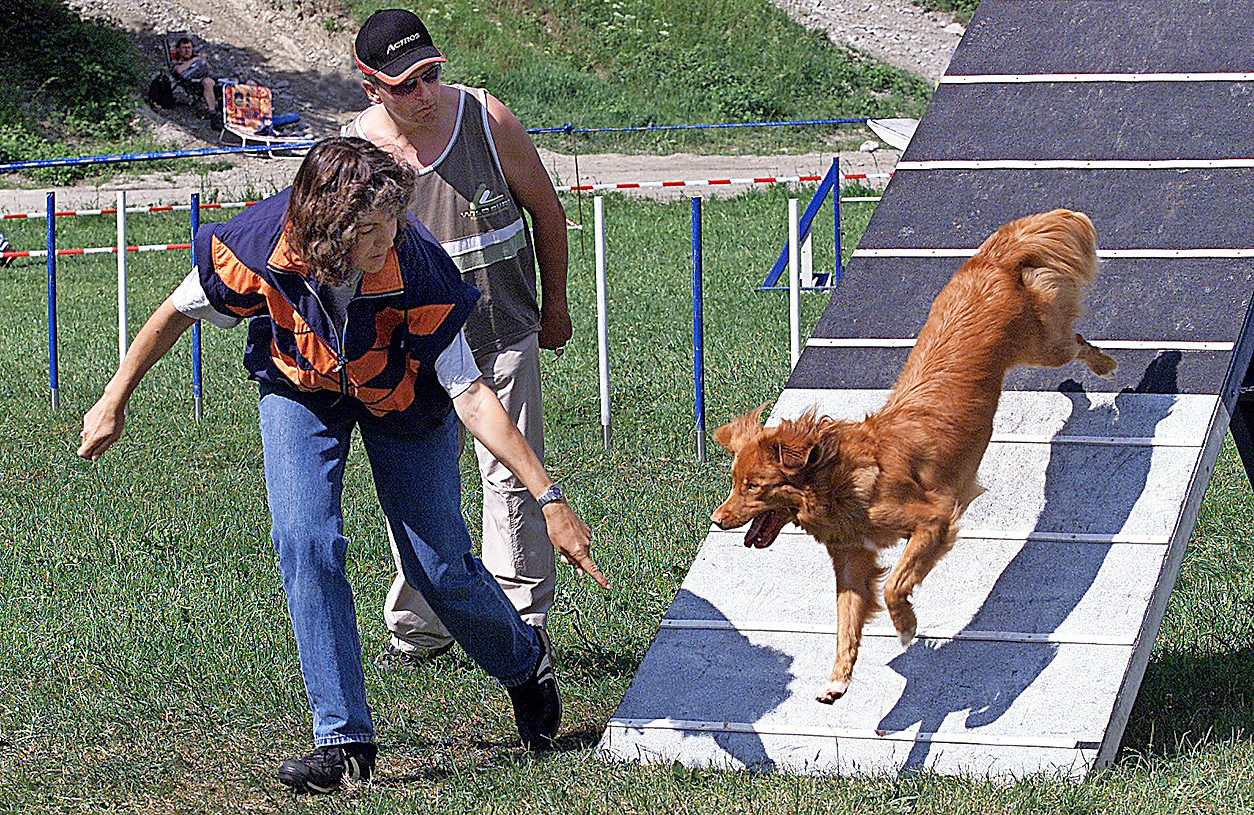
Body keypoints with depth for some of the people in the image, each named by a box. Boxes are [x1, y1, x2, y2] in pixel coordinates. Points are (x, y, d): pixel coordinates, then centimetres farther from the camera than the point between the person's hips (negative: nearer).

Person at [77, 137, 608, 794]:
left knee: (439, 564, 0)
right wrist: (114, 402, -4)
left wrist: (549, 500, -37)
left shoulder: (417, 271, -37)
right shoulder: (261, 248, -34)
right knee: (304, 539, -19)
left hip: (400, 394, -1)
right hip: (300, 390, 1)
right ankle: (343, 738, -10)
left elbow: (471, 396, -32)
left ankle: (526, 664, 33)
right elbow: (177, 314, -13)